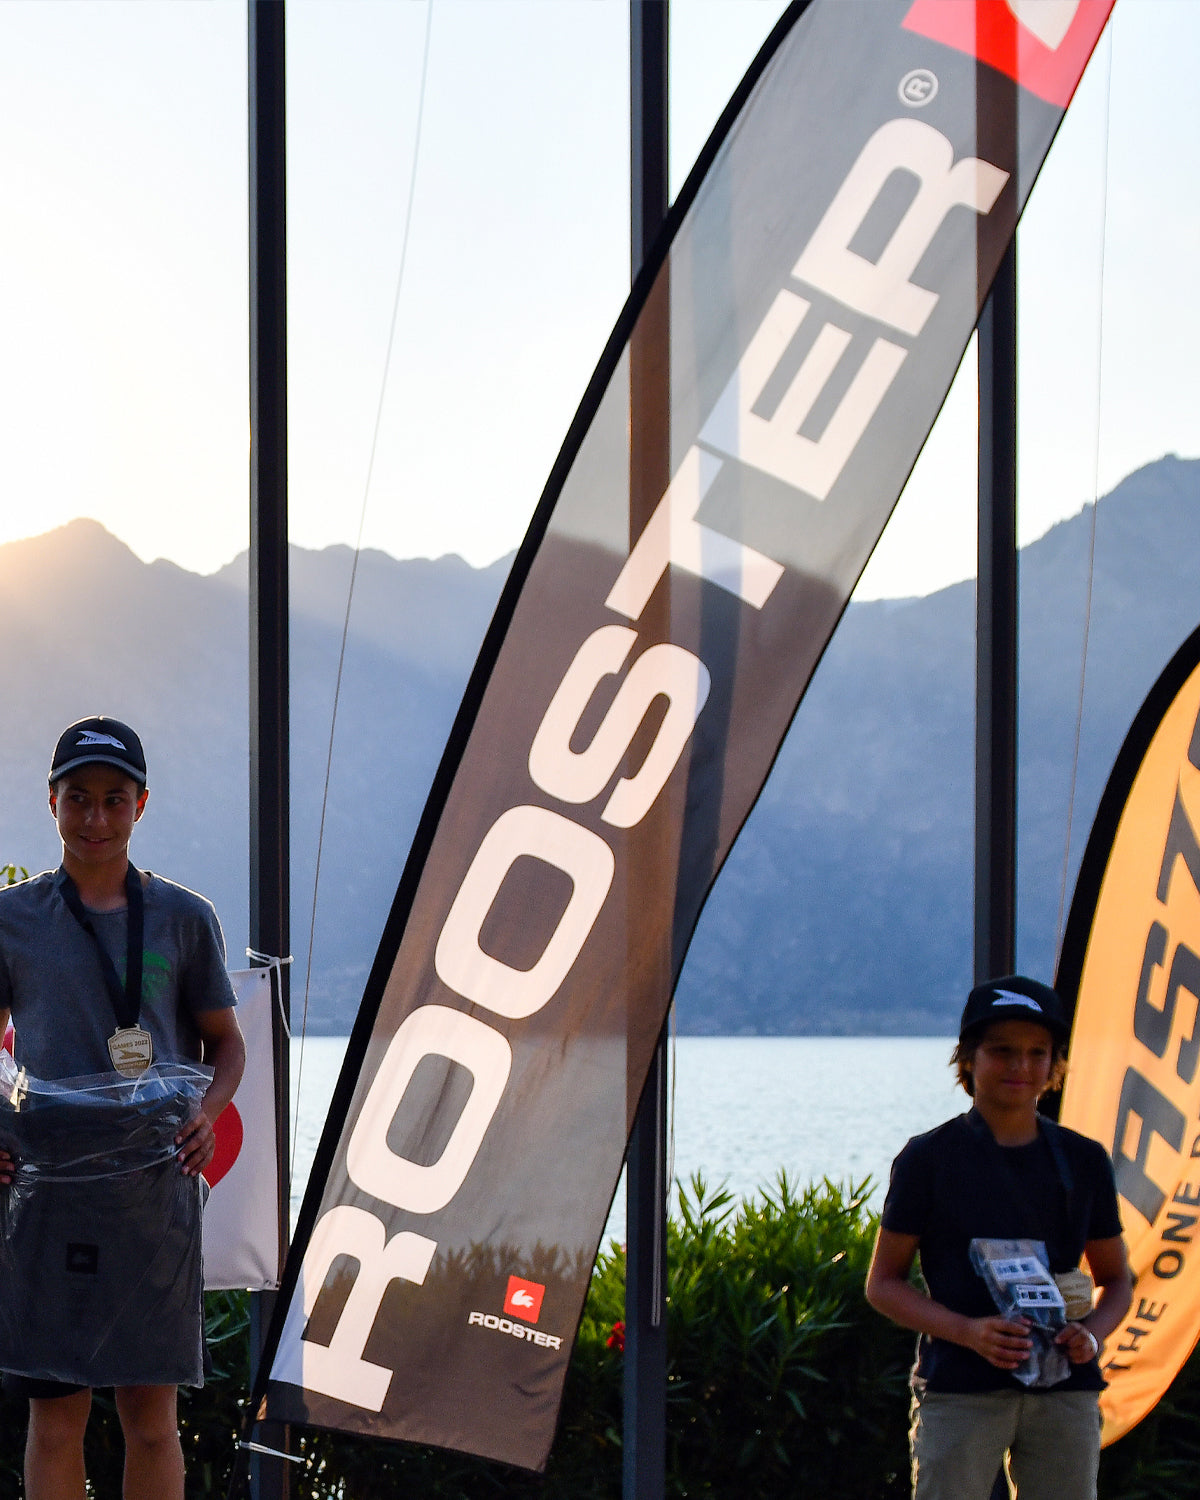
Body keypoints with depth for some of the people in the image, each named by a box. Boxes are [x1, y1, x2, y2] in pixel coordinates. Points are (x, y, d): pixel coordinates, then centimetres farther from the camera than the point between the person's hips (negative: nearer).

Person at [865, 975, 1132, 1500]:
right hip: (960, 1389, -3)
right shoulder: (929, 1158, 1)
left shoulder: (1083, 1160, 11)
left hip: (1065, 1392, 3)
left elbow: (1116, 1280, 19)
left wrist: (1093, 1332, -5)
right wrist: (968, 1331, -14)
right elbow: (883, 1283, 2)